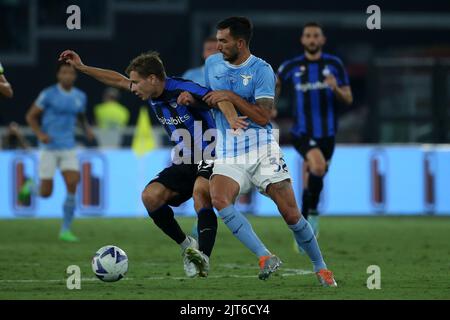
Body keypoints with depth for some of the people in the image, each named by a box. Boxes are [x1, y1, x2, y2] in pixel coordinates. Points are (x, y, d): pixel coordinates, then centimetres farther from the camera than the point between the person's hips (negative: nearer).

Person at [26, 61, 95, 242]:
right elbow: (30, 116, -2)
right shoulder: (49, 94, -8)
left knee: (73, 185, -15)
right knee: (46, 193, -5)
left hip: (68, 149, 4)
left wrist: (87, 130, 4)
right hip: (49, 148, -3)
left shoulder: (80, 97, 6)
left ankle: (65, 230, -7)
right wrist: (40, 134, -18)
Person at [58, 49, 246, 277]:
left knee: (200, 191, -36)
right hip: (183, 162, 8)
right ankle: (186, 246, 3)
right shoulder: (152, 95, 4)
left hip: (209, 158, -8)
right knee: (151, 196, -13)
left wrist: (233, 118, -53)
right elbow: (118, 80, 18)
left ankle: (203, 258, -46)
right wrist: (81, 67, 19)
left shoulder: (183, 89, -20)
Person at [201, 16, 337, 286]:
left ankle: (320, 267, 15)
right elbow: (207, 99, 25)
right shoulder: (212, 64, 10)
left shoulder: (261, 70, -7)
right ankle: (265, 257, -28)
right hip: (228, 155, 3)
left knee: (291, 213, -5)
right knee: (219, 199, -28)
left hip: (262, 151, -3)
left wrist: (231, 97, -17)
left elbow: (263, 117, -14)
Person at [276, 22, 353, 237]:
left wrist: (336, 88, -20)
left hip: (327, 133, 2)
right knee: (318, 167, -29)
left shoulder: (334, 64, 1)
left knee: (312, 180, 11)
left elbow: (348, 99, 0)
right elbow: (275, 83, 19)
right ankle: (312, 212, -9)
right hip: (302, 132, -2)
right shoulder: (292, 66, -1)